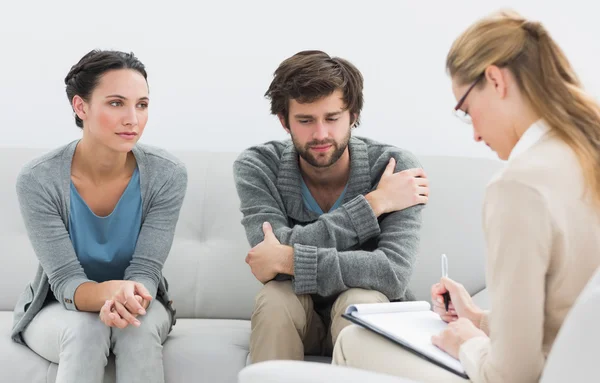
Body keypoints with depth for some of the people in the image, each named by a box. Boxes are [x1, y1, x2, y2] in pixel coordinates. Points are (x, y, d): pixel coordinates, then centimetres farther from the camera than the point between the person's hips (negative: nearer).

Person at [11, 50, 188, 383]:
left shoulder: (168, 175, -19)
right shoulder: (38, 180, -22)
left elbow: (145, 270, -18)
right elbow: (66, 281, -23)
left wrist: (129, 297, -43)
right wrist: (108, 292, -46)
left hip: (140, 308, 1)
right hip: (56, 311, -1)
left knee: (140, 325, -32)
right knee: (84, 328, -34)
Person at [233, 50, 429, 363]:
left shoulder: (395, 168, -20)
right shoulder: (256, 167, -15)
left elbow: (393, 272, -32)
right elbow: (280, 248, -29)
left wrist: (288, 260, -34)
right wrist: (373, 203, -27)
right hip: (288, 318, 1)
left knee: (360, 300, -33)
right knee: (275, 297, -31)